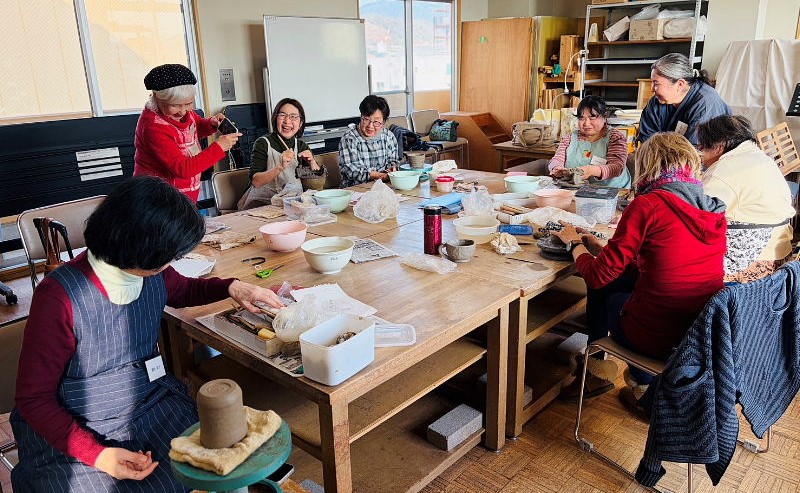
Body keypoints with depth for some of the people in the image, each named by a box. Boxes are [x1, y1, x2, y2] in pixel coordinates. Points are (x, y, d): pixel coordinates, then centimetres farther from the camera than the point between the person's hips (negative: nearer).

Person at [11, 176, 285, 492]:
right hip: (69, 432, -3)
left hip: (150, 404, 4)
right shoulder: (60, 297, -23)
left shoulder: (154, 274, -6)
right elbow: (34, 398, -14)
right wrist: (97, 454, -24)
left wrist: (231, 287, 2)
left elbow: (184, 291, 20)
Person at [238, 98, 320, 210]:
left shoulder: (302, 146, 8)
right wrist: (280, 167, -30)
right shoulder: (263, 143, -6)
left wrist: (312, 162, -14)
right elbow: (256, 182, -17)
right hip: (262, 202, -5)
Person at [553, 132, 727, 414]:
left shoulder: (648, 205, -15)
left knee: (604, 289, 20)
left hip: (654, 337, -6)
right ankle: (642, 381, 34)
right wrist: (599, 246, 20)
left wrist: (575, 243, 9)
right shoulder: (714, 209, 5)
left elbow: (598, 275, -10)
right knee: (626, 279, 25)